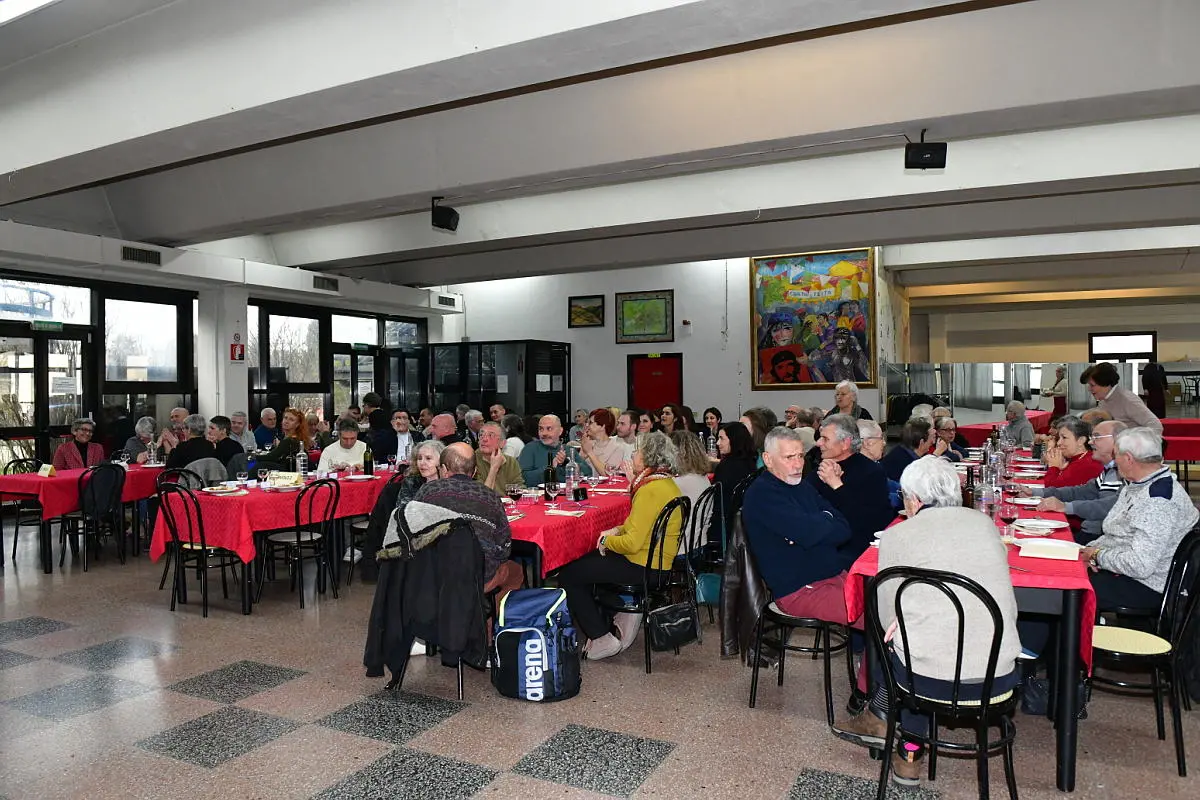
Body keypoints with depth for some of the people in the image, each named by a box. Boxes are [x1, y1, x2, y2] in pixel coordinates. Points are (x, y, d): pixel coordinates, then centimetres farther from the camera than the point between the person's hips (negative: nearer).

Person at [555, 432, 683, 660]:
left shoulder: (650, 490, -23)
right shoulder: (667, 483, 8)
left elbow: (632, 543, -26)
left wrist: (606, 541, -8)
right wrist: (617, 530, 7)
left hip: (644, 567, -10)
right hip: (659, 562, 10)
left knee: (568, 575, -1)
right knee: (587, 560, 25)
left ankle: (603, 638, 3)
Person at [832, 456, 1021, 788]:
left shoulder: (897, 535, -5)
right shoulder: (985, 523, 5)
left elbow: (888, 618, 1)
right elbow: (1009, 607, 12)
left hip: (930, 678, -3)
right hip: (999, 675, 3)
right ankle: (910, 747, 35)